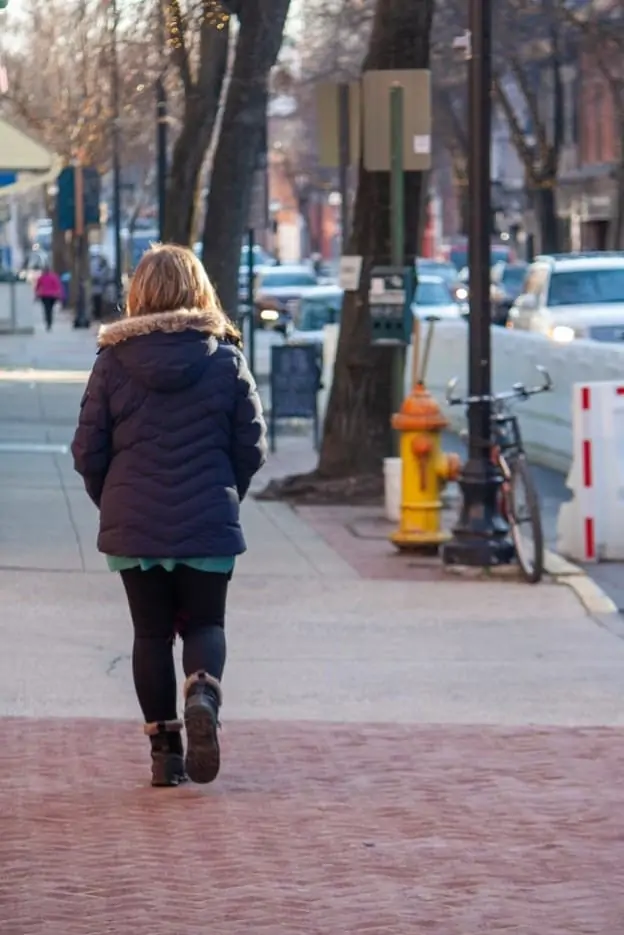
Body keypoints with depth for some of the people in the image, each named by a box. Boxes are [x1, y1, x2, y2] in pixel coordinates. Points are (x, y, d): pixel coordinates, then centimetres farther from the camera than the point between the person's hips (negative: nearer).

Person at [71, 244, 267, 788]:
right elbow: (252, 446, -1)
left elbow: (88, 450, -2)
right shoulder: (227, 360, -3)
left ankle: (165, 747, 7)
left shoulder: (114, 360, -4)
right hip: (210, 527, 0)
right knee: (204, 624, 13)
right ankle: (204, 692, -18)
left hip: (133, 525, 0)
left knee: (151, 632, 11)